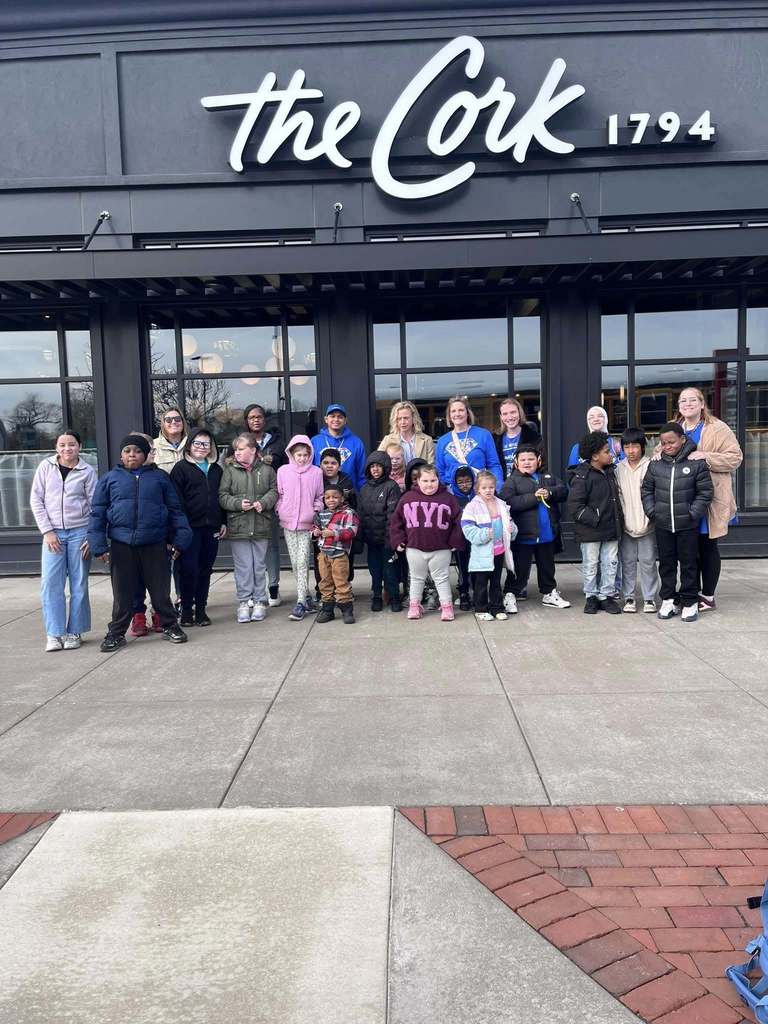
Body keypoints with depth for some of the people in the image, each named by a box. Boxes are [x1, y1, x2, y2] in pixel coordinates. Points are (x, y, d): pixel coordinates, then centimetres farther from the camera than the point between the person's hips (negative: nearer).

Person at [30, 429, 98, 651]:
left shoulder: (87, 471, 0)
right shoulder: (46, 467, 3)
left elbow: (95, 505, 1)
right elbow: (36, 500, 3)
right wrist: (47, 531, -5)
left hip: (79, 532, -1)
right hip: (53, 533, 1)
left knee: (79, 584, 4)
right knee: (50, 583, -4)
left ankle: (74, 632, 14)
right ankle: (54, 633, 4)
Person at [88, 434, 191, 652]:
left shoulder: (160, 477, 6)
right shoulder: (110, 479, 7)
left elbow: (175, 509, 8)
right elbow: (97, 513, 6)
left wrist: (179, 539, 3)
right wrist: (99, 546, -1)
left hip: (155, 544, 0)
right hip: (121, 545, 0)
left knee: (161, 589, 9)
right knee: (122, 592, 9)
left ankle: (169, 625, 25)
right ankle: (116, 633, 23)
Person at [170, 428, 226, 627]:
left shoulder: (216, 469, 16)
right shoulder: (181, 468, 0)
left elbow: (221, 496, 18)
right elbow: (176, 499, -6)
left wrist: (223, 522, 10)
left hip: (212, 528, 5)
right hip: (190, 527, -5)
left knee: (206, 569, 9)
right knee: (189, 569, -4)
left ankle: (201, 609, 18)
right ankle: (186, 610, 7)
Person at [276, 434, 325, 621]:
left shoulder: (316, 472, 1)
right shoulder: (283, 471, 3)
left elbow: (320, 497, 8)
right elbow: (278, 495, 11)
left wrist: (316, 512, -4)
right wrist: (281, 511, 0)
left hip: (307, 523, -2)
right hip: (288, 523, 2)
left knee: (302, 562, -9)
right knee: (295, 562, 6)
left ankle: (301, 602, -7)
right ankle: (306, 597, 19)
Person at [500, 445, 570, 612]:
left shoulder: (548, 478, 12)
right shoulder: (512, 481, -6)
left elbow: (563, 490, 2)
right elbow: (508, 503, -20)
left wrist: (549, 492, -18)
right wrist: (534, 497, -22)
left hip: (547, 534, 5)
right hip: (523, 535, -5)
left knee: (547, 566, 19)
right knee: (520, 568, 2)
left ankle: (549, 593, 34)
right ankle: (510, 595, 14)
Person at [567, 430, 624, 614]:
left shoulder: (609, 471, 10)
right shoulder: (582, 477, -14)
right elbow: (574, 505, -17)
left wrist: (618, 521, 13)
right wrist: (594, 519, -20)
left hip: (611, 529, 7)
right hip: (591, 531, -6)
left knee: (610, 563, 10)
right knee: (591, 565, 5)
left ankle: (606, 596, 21)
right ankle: (591, 597, 19)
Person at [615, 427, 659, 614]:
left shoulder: (650, 466, -5)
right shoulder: (619, 468, 5)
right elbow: (617, 495, 8)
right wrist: (621, 518, 0)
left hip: (646, 523, -3)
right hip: (626, 524, 3)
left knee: (648, 562, 4)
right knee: (627, 562, 9)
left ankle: (650, 598, 14)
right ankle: (628, 597, 18)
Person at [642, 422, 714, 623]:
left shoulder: (696, 463, -8)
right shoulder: (655, 465, 1)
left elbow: (706, 491, -4)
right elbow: (646, 489, 10)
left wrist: (693, 513, -10)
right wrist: (651, 511, 1)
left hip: (687, 525, -3)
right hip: (663, 525, 3)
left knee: (689, 563, 7)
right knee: (666, 563, 12)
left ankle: (690, 602, 18)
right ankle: (669, 600, 23)